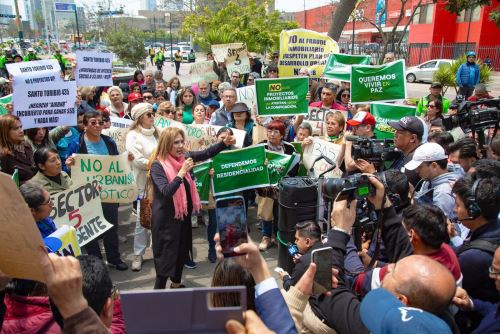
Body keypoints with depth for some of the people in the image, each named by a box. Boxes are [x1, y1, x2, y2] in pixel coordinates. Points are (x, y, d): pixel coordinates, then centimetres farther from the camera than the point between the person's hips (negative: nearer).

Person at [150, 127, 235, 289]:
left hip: (183, 215, 7)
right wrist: (182, 172, -33)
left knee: (182, 252, 21)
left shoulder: (183, 158, -1)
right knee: (166, 256, 0)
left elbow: (206, 154, 3)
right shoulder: (157, 165, -18)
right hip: (166, 218, -7)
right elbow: (166, 192, -29)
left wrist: (225, 143, -10)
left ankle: (176, 285, 41)